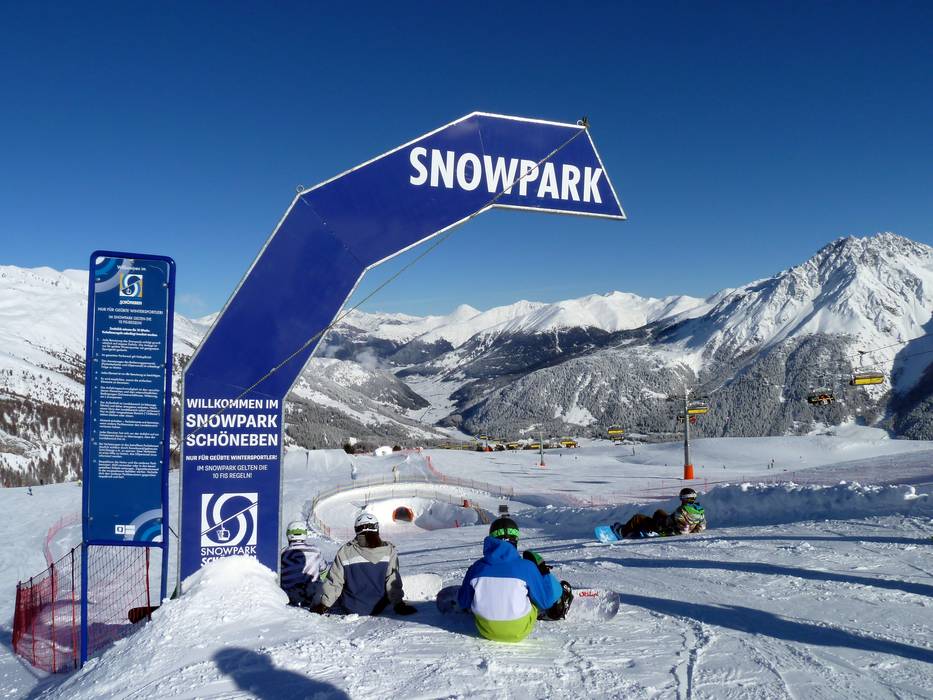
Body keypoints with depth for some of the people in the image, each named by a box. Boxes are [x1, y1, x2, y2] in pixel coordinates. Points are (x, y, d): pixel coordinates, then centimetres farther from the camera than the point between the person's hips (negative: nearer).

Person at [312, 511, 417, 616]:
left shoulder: (345, 552, -15)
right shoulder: (389, 550, -14)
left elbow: (334, 581, -7)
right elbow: (393, 581, -11)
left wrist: (324, 604, 5)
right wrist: (399, 604, -2)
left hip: (352, 607, 0)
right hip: (378, 607, 0)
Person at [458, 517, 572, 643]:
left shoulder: (477, 568, -8)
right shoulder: (526, 567, -15)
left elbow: (463, 603, 4)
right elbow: (546, 600, -5)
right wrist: (545, 571, 7)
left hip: (485, 630, 2)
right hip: (518, 632, -2)